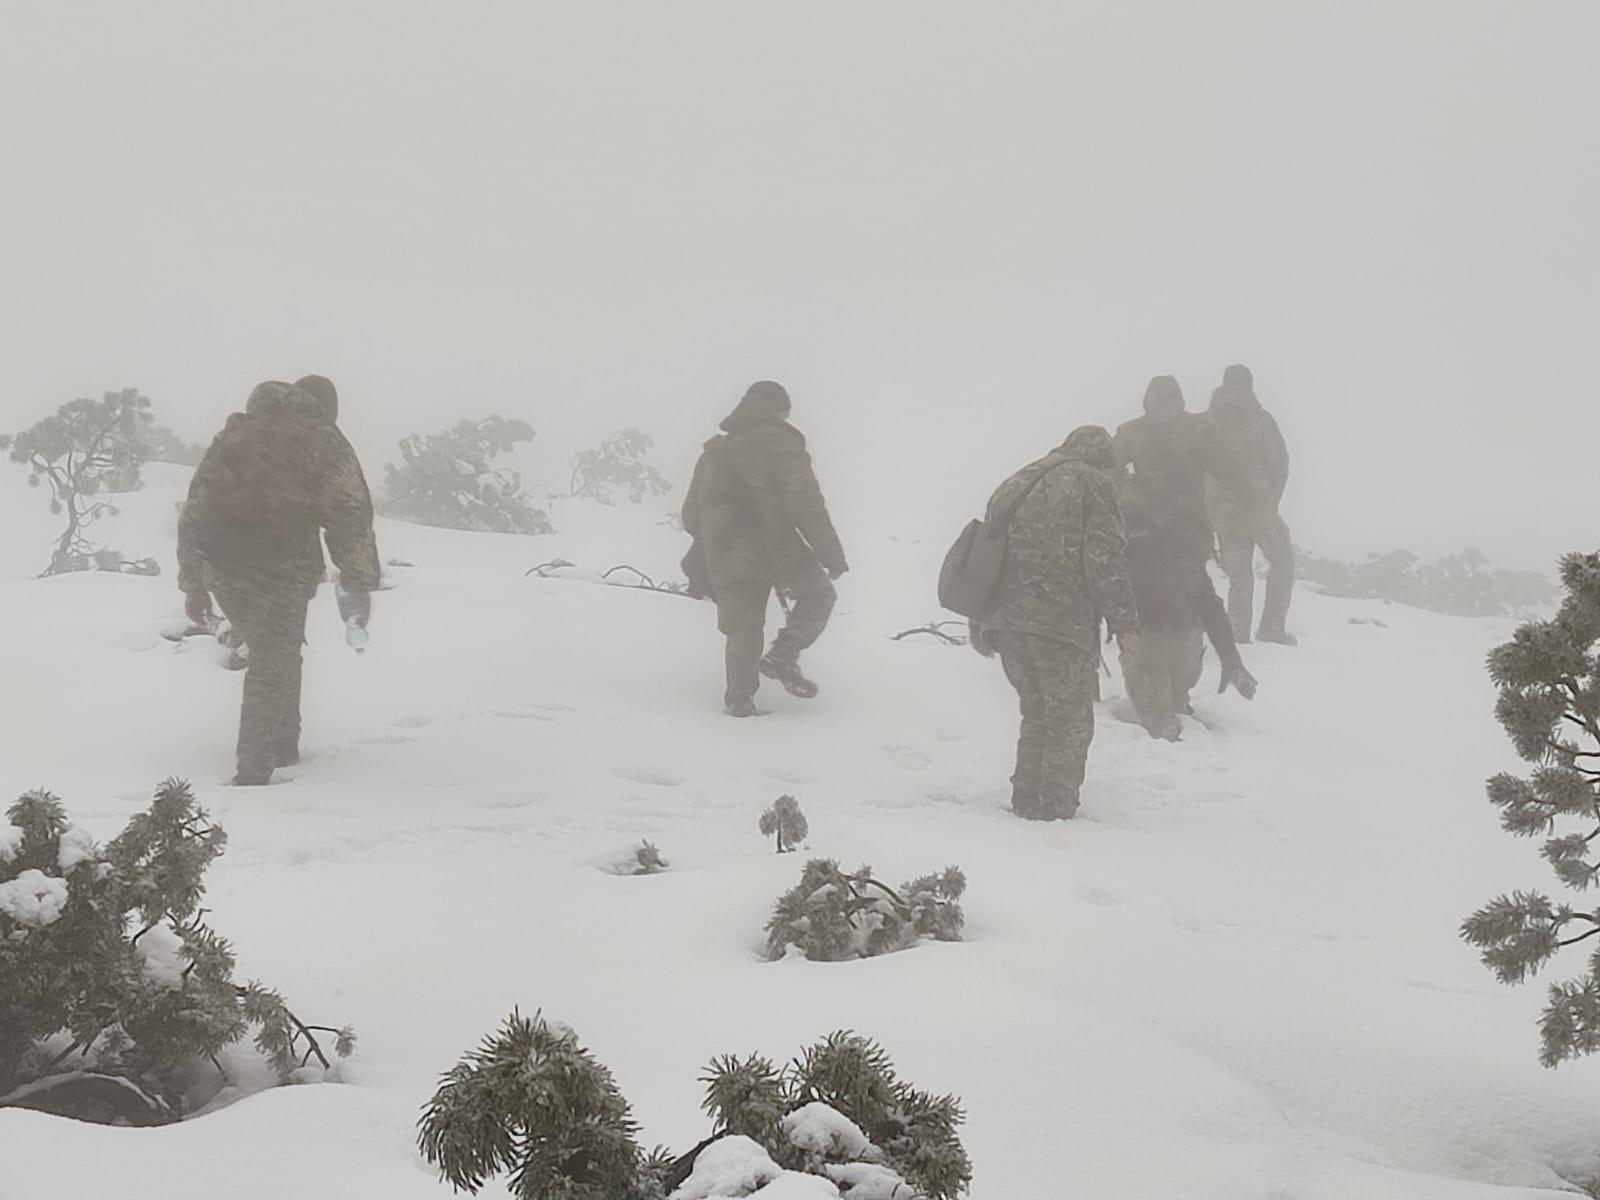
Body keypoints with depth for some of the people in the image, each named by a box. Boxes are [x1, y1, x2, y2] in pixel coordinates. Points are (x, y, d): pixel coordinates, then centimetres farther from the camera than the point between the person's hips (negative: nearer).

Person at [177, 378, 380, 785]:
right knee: (274, 663, 1)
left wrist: (193, 583, 24)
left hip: (222, 565, 5)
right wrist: (360, 583, 7)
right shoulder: (323, 441, 9)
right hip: (282, 567, -5)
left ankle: (282, 747, 27)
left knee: (274, 652, 22)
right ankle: (254, 772, -7)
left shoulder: (235, 431, 24)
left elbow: (195, 510, 22)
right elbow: (350, 517, 1)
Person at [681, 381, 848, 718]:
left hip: (726, 560, 6)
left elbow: (692, 514, 21)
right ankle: (783, 655, -2)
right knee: (818, 595, 14)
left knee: (743, 630, 12)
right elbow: (806, 504, -9)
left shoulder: (714, 450, 19)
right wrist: (832, 554, -5)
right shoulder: (780, 443, -2)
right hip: (776, 547, -5)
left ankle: (740, 698, 4)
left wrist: (711, 550, 33)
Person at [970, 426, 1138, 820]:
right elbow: (1106, 559, -9)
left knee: (1037, 714, 19)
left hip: (1004, 620, 7)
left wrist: (981, 625, 26)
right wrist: (1124, 620, -8)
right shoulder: (1092, 485, 1)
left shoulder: (1015, 485, 22)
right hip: (1060, 623, -7)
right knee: (1070, 720, 1)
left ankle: (1027, 799, 18)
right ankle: (1056, 806, -2)